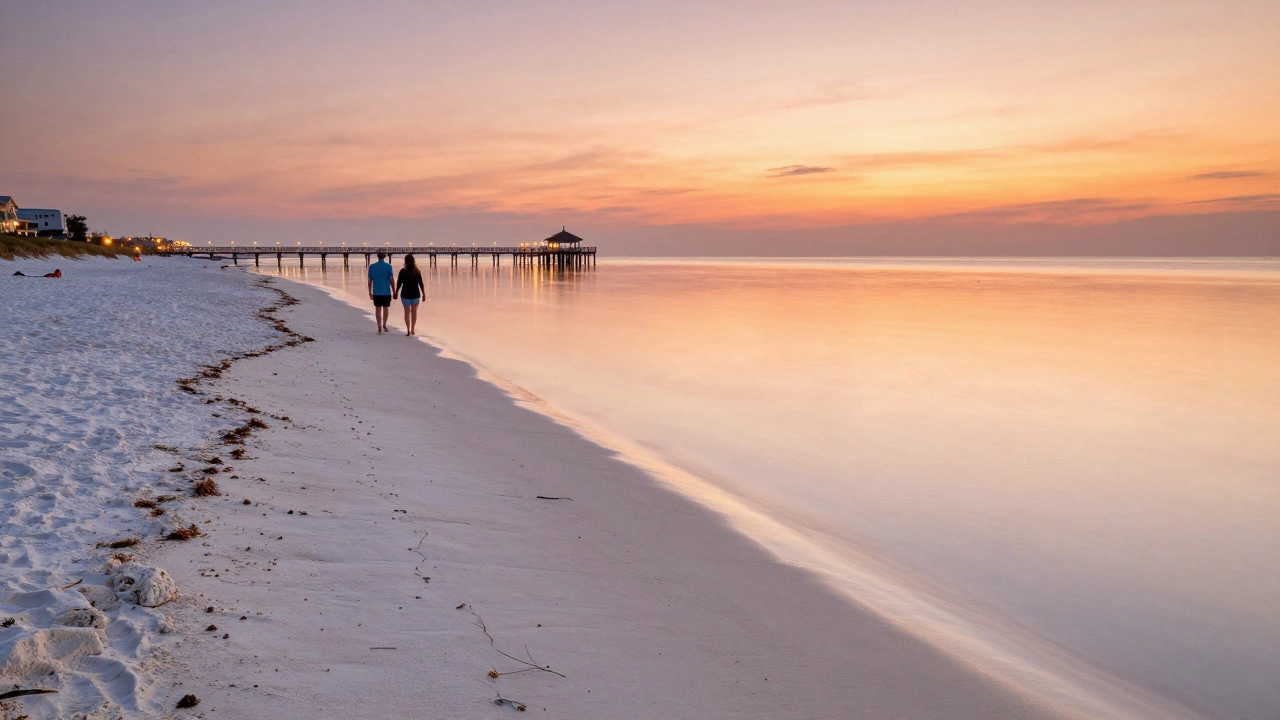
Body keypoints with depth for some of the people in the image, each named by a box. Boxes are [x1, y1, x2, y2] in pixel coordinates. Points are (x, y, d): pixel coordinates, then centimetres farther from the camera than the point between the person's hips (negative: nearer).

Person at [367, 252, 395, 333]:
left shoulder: (372, 267, 0)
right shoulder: (388, 266, -6)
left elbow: (370, 281, 2)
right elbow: (391, 280, -7)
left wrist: (370, 292, 11)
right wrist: (394, 292, 0)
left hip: (376, 292, 1)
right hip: (386, 292, -1)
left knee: (378, 309, 5)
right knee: (386, 308, 14)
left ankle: (379, 327, 3)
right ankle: (384, 325, 6)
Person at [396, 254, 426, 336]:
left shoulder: (403, 271, -8)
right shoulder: (417, 271, -4)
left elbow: (399, 283, -6)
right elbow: (421, 283, -5)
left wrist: (396, 292, 5)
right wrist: (423, 294, 3)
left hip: (405, 294, -1)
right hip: (415, 294, 1)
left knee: (407, 312, 7)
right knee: (414, 312, 12)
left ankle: (408, 330, 4)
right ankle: (413, 330, 16)